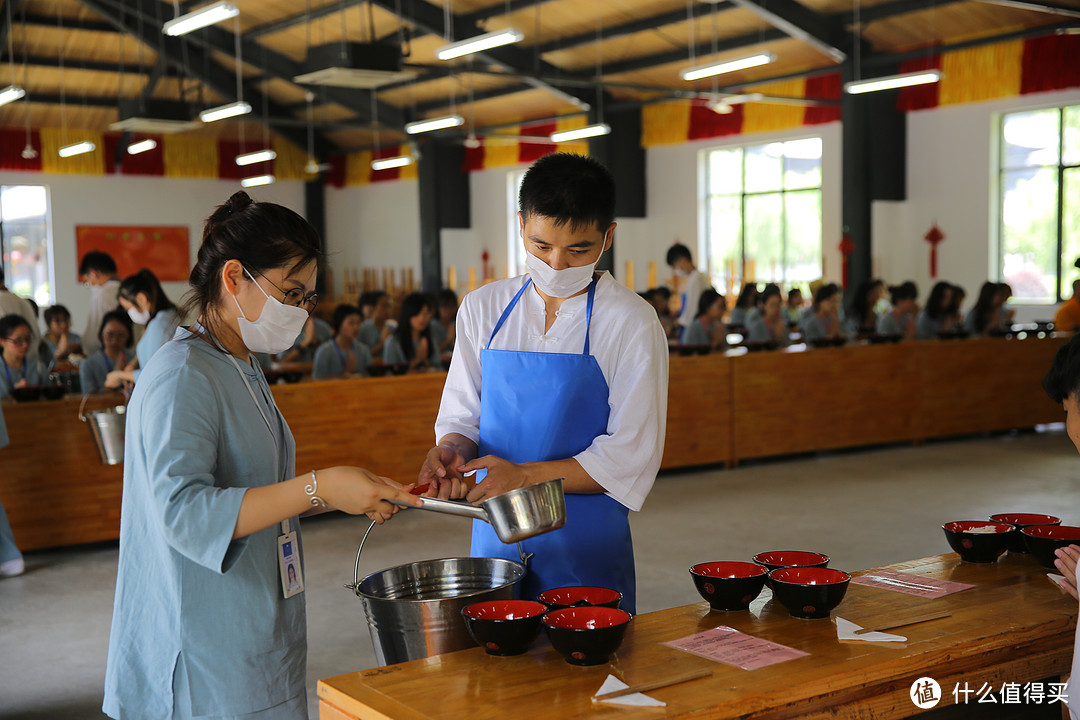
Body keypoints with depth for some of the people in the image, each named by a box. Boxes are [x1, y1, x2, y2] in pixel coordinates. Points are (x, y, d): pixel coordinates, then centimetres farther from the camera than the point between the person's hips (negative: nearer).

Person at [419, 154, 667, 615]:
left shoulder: (631, 323, -7)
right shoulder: (482, 309, 5)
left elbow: (631, 456, -10)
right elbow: (461, 417, 10)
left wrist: (526, 475, -20)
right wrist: (451, 451, -13)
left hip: (587, 550, -3)